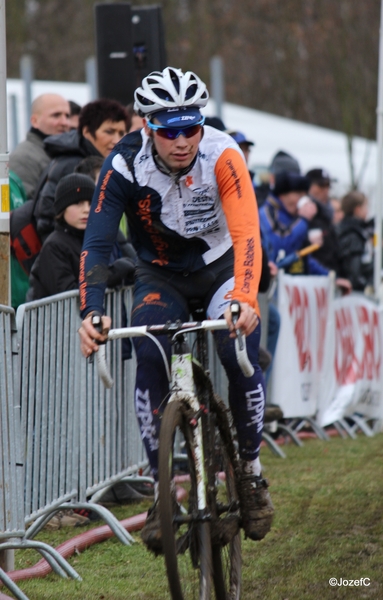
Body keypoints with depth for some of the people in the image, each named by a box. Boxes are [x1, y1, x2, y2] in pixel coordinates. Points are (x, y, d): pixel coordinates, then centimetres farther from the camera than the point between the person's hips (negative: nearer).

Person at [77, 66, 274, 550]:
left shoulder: (223, 156, -28)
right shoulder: (125, 165, -25)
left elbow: (246, 236, -36)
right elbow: (96, 243, -29)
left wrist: (244, 300, -54)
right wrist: (91, 313, -45)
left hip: (221, 267, -1)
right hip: (161, 274, 1)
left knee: (242, 361, -22)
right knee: (150, 362, -24)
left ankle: (251, 469, 3)